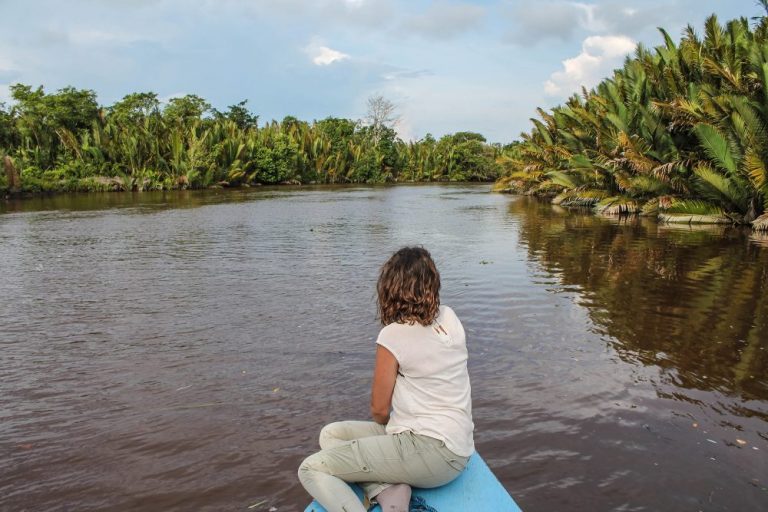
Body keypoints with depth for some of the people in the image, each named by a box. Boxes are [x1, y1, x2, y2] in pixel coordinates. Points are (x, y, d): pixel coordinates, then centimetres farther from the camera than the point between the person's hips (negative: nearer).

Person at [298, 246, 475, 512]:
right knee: (331, 433, 14)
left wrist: (391, 422, 16)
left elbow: (379, 410, -2)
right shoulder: (450, 318, 6)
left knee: (311, 470, -6)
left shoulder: (392, 335, -13)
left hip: (429, 449, -8)